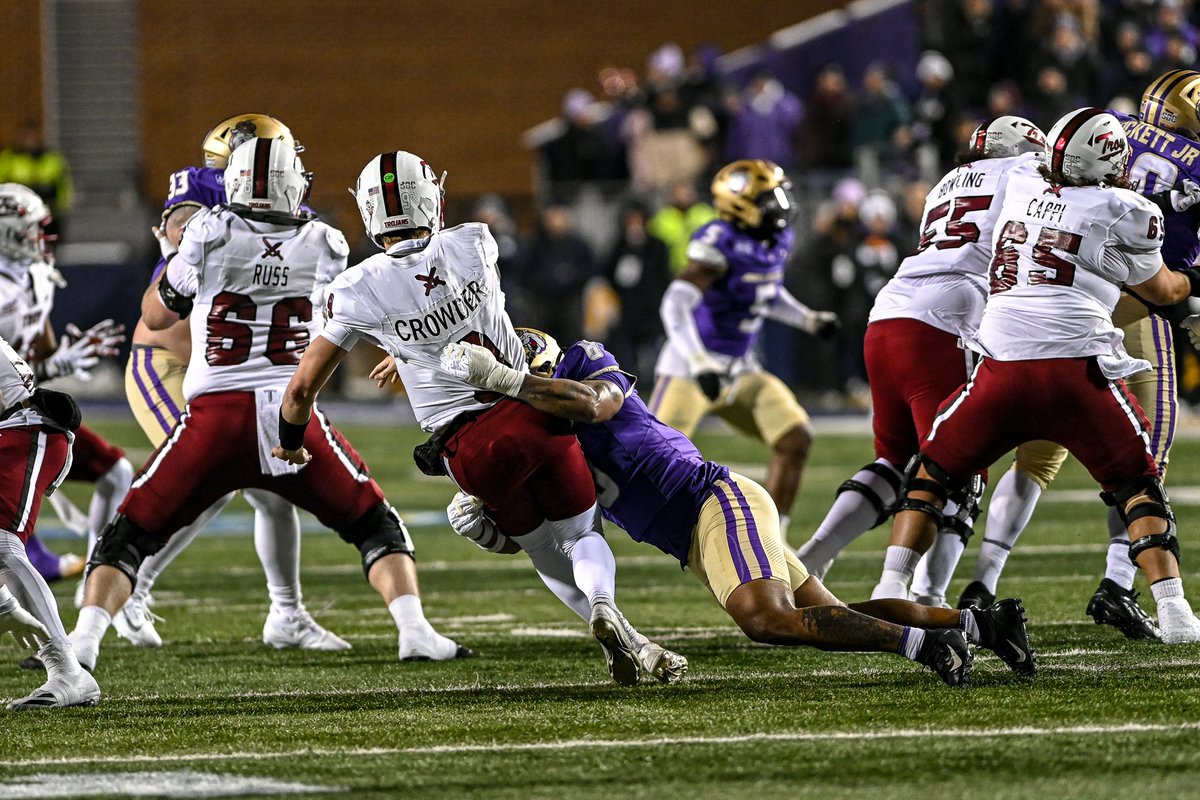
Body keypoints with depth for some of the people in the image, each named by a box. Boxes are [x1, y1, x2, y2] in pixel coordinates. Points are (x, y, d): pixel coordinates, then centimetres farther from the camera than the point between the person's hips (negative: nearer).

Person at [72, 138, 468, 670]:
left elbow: (156, 316, 15)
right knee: (375, 526, 18)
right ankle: (414, 630, -1)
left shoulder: (208, 234, 0)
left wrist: (178, 250, 31)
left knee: (130, 535, 9)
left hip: (216, 414, -1)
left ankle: (83, 639, -8)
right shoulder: (325, 245, 6)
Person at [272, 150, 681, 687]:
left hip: (473, 448, -1)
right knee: (581, 538, 18)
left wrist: (291, 443, 23)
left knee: (550, 560, 19)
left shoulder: (358, 292, -5)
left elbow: (304, 386, 2)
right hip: (535, 414, 1)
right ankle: (604, 604, -17)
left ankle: (622, 640, -7)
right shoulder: (473, 245, 0)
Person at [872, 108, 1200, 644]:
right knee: (1137, 484, 14)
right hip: (1077, 366, -2)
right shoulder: (1121, 212, 4)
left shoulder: (1021, 186, 15)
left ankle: (888, 594, 4)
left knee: (932, 475, 18)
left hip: (1003, 364, 2)